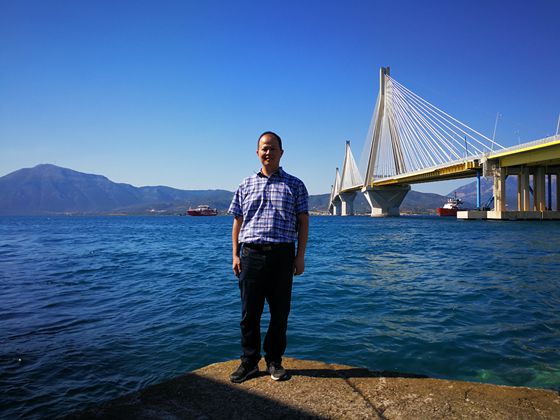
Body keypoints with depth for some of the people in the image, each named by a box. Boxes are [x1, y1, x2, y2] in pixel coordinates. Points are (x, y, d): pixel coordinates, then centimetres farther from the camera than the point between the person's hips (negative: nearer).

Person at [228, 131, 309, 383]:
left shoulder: (295, 185, 8)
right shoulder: (246, 185, 12)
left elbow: (303, 222, 5)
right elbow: (237, 222, 12)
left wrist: (300, 256, -2)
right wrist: (235, 255, 4)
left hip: (282, 255, -1)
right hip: (251, 254, 1)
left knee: (280, 312, 7)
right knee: (249, 313, 5)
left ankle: (274, 362, 23)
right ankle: (249, 363, 19)